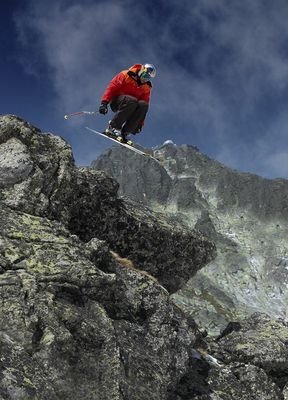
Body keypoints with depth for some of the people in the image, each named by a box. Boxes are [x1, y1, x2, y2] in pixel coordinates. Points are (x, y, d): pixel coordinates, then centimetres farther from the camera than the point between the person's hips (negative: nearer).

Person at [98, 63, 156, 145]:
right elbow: (111, 88, -11)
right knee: (131, 101, -36)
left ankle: (124, 133, -28)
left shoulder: (146, 87, 7)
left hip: (132, 106, 5)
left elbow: (143, 108, 9)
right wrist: (104, 103, -21)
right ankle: (112, 127, -31)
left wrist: (140, 123, 5)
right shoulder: (125, 75, -7)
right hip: (116, 102, -5)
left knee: (143, 105, -27)